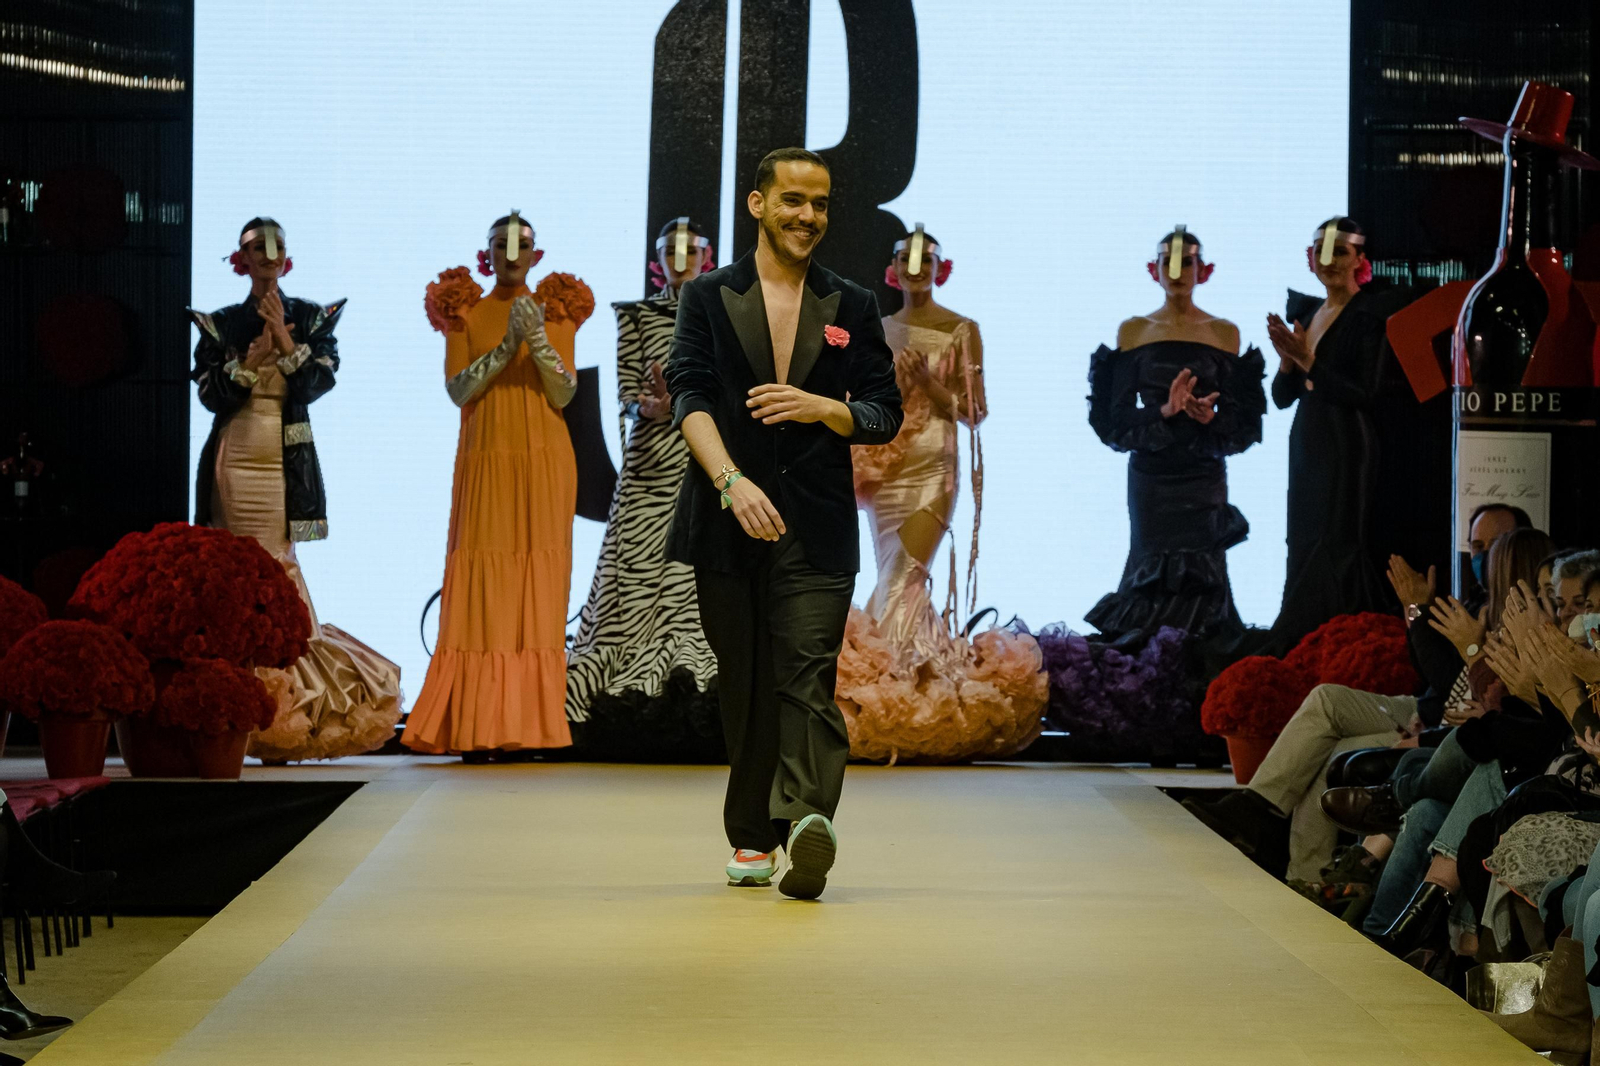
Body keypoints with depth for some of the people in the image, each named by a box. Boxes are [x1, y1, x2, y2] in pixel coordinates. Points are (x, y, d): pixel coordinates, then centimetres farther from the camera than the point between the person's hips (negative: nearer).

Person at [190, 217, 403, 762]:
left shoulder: (313, 319, 9)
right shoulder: (219, 324, 10)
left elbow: (317, 382, -3)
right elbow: (211, 392, 0)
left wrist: (285, 339, -10)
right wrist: (254, 355, -9)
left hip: (287, 464, -1)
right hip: (234, 461, 1)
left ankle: (284, 720, -2)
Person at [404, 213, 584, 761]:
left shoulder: (556, 313, 10)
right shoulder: (466, 313, 8)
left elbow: (564, 394, 1)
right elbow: (458, 390, -2)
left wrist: (539, 341, -13)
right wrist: (507, 345, -12)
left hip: (545, 461, 1)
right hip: (486, 459, -1)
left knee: (539, 585, -4)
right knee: (482, 585, -8)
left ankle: (530, 722, -3)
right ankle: (478, 727, -10)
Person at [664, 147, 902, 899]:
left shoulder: (851, 308, 13)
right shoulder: (708, 298, 9)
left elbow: (885, 414, 10)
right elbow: (689, 397, -5)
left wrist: (822, 407, -12)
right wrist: (731, 482, -22)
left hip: (816, 526, 0)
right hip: (727, 525, 1)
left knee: (808, 677, -14)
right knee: (745, 688, 6)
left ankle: (808, 823, -30)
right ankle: (752, 838, 16)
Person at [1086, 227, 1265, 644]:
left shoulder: (1223, 333, 7)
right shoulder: (1133, 331, 7)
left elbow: (1238, 417, 4)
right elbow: (1117, 416, 0)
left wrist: (1209, 418, -18)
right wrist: (1165, 412, -17)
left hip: (1203, 473, 0)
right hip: (1150, 473, 0)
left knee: (1200, 573, -4)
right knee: (1152, 573, -2)